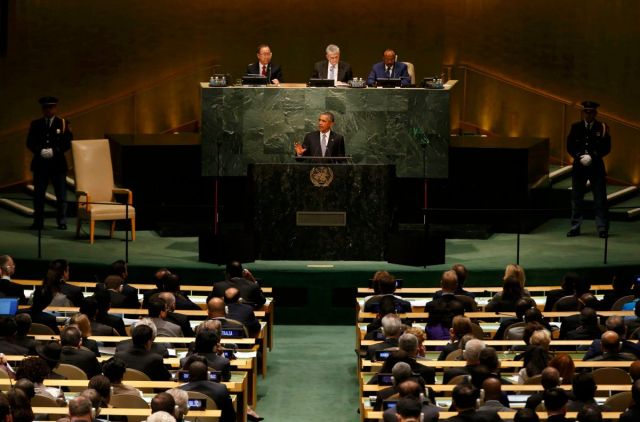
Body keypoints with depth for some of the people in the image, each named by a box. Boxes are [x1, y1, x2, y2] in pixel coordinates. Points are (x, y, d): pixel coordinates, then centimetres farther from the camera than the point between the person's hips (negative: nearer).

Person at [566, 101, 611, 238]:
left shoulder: (602, 127, -1)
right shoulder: (575, 127, 4)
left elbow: (606, 148, -4)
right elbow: (570, 147, 4)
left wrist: (593, 156, -15)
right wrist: (579, 157, -11)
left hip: (596, 166, -2)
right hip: (579, 166, 2)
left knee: (600, 199, -2)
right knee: (576, 199, 6)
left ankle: (602, 228, 1)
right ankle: (575, 228, 12)